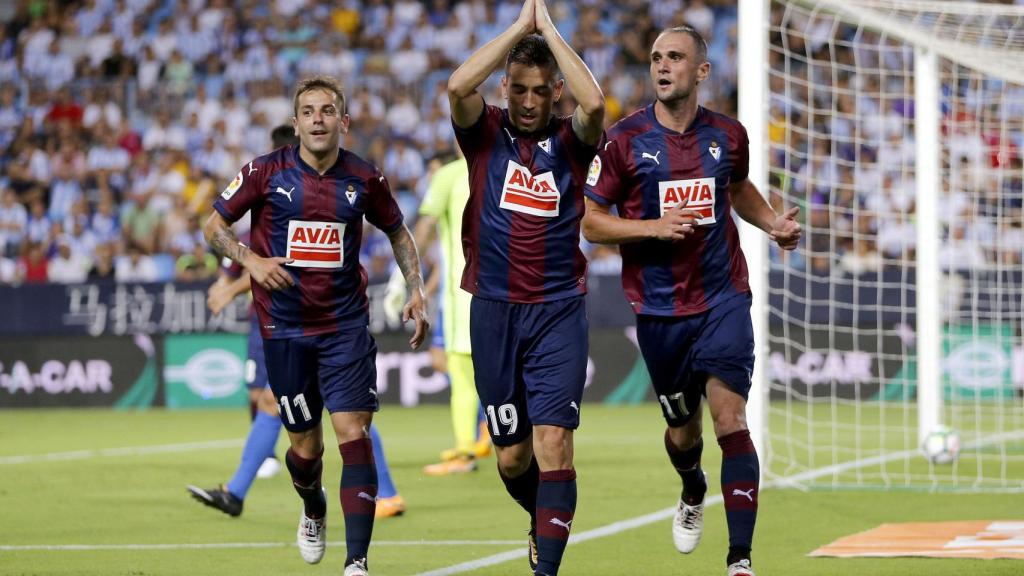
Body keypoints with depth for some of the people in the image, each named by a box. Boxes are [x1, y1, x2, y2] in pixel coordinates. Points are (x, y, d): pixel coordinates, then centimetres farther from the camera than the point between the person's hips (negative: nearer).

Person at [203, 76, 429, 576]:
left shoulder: (365, 179, -1)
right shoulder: (266, 172, -5)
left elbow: (398, 234, 16)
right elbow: (214, 226, 3)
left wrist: (416, 291, 4)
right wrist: (251, 259, -15)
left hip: (346, 324, 0)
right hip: (284, 327, 0)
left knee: (353, 432, -14)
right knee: (306, 444, 7)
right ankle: (313, 511, 43)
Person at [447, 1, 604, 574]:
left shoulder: (570, 140, 2)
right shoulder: (485, 133, 4)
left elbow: (594, 103, -21)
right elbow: (458, 86, -17)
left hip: (559, 311, -2)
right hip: (494, 310, 2)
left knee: (553, 442, -15)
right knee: (511, 458, 9)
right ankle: (543, 520, 38)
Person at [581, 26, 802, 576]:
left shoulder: (727, 135, 2)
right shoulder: (625, 139, -5)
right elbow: (591, 221, -3)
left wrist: (773, 223, 6)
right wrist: (653, 227, -17)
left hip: (723, 297, 0)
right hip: (659, 308, 0)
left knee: (730, 418, -14)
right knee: (683, 429, 12)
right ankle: (692, 494, 49)